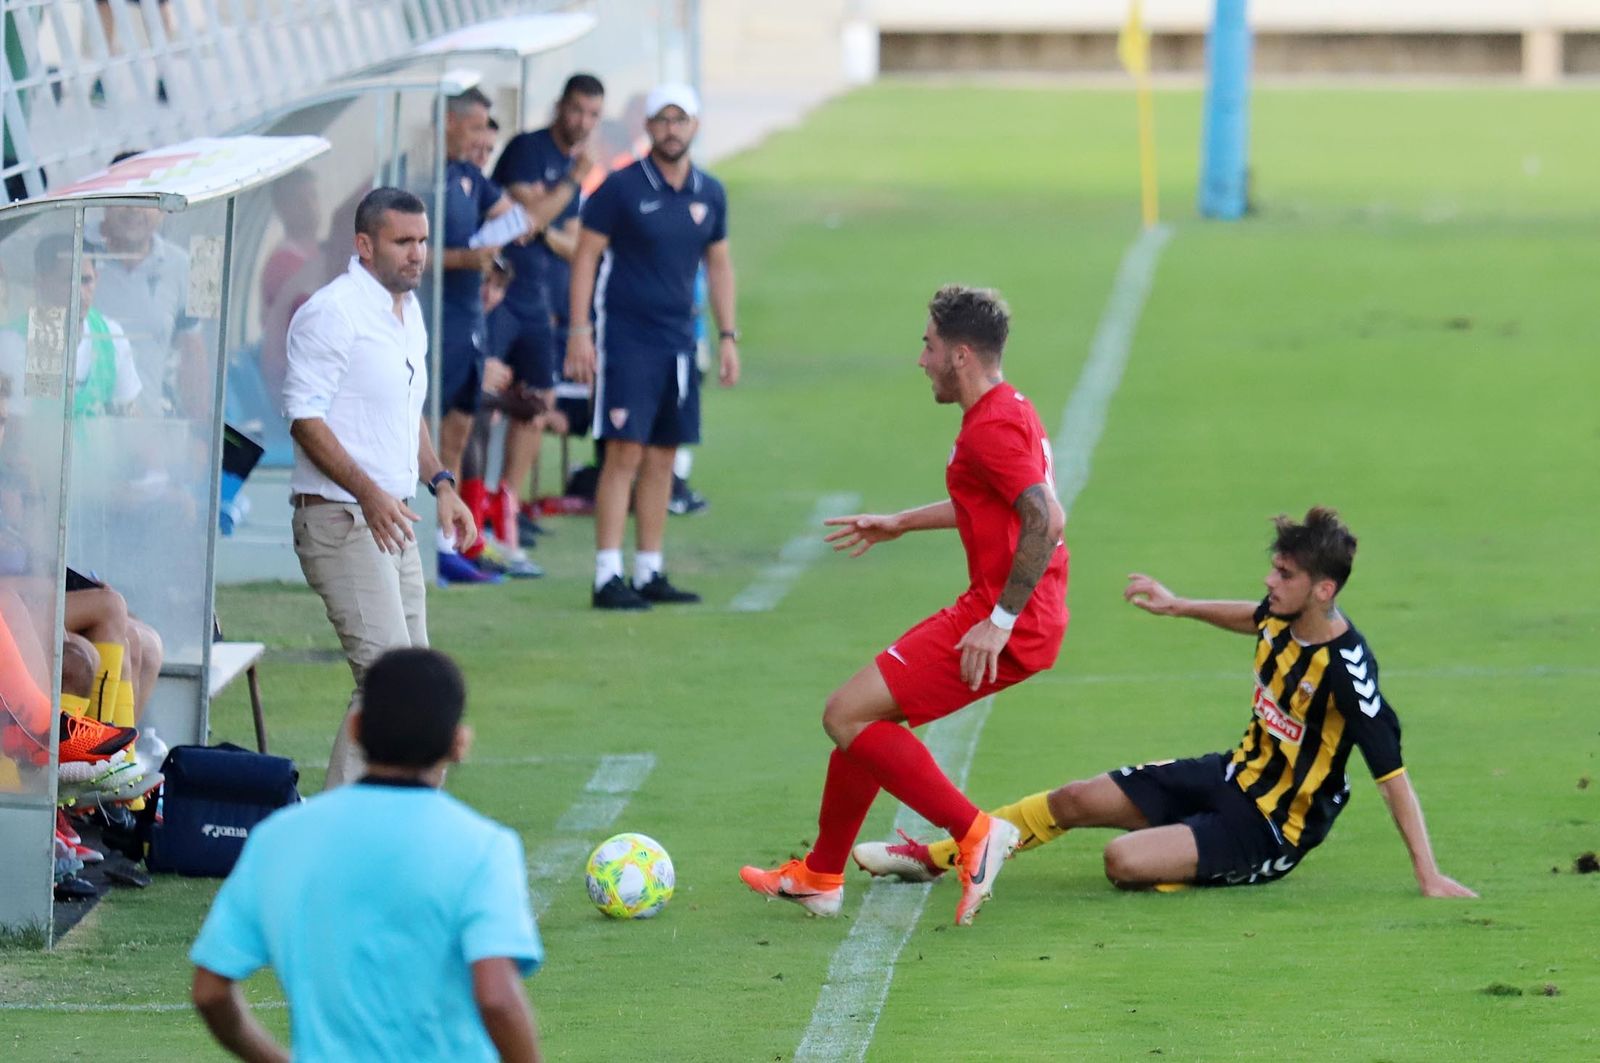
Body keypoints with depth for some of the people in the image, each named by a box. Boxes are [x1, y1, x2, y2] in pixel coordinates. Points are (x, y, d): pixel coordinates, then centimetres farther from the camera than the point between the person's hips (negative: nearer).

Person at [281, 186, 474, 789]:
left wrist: (439, 482, 17)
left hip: (393, 520, 10)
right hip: (340, 516, -10)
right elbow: (305, 417, -18)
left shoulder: (409, 312, 16)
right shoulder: (331, 313, -13)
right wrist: (367, 492, -25)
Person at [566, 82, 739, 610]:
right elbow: (585, 255, -5)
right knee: (625, 453, -11)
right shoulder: (621, 188, -6)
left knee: (662, 457, 8)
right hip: (625, 336, -5)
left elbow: (719, 264, 19)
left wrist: (728, 336, 15)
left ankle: (650, 573, 14)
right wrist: (578, 331, -11)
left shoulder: (709, 194, 9)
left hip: (678, 342, 5)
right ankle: (608, 576, -10)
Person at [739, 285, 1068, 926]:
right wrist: (901, 524, 39)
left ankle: (976, 835, -11)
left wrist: (1001, 620, -27)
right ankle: (819, 878, 28)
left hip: (1006, 626, -10)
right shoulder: (1007, 410, 16)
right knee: (864, 713, 18)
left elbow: (1047, 518, -29)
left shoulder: (992, 427, -18)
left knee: (847, 716, -10)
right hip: (998, 614, 10)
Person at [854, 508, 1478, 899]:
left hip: (1275, 828, -8)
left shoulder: (1347, 668, -29)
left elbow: (1392, 771, -28)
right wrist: (1179, 607, 23)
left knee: (1126, 861, -27)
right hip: (1236, 776, 8)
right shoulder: (1281, 616, -5)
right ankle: (933, 858, 22)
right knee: (1076, 801, 8)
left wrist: (1428, 874, -29)